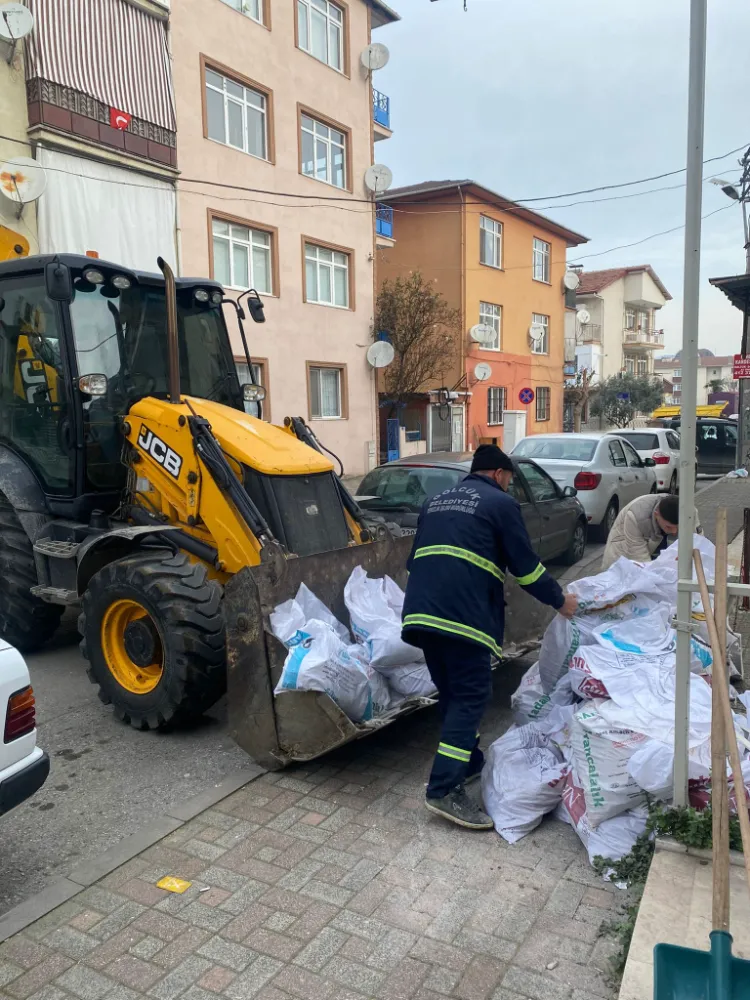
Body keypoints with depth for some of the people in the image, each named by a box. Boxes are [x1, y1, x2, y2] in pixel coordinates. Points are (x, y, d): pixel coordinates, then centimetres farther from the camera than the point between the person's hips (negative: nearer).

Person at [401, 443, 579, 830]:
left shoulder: (435, 501, 26)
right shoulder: (500, 503, 6)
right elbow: (525, 566, 3)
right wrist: (560, 600, 17)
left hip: (420, 610, 7)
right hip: (464, 614, -7)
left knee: (451, 693, 19)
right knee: (470, 696, -1)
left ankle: (470, 763, 33)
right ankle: (445, 789, -5)